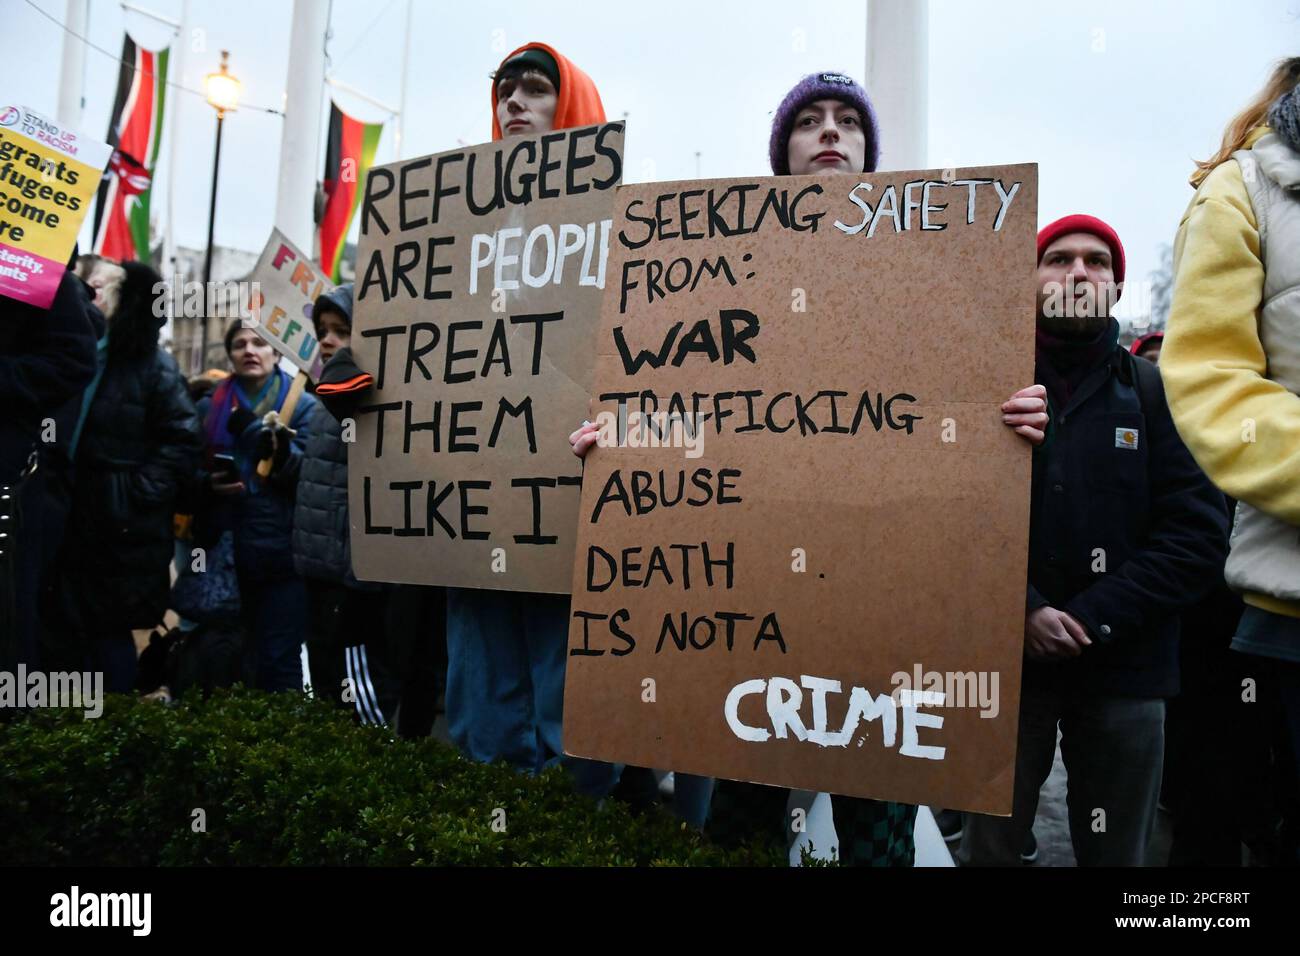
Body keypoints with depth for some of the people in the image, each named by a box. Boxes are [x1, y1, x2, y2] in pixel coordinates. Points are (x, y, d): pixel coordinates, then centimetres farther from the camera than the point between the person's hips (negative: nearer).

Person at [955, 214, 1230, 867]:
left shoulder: (1153, 392, 4)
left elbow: (1197, 531, -4)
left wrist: (1092, 618, -13)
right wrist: (1022, 611, -14)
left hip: (1124, 669, 1)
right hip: (1002, 661, -1)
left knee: (1115, 851, 14)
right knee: (988, 848, 12)